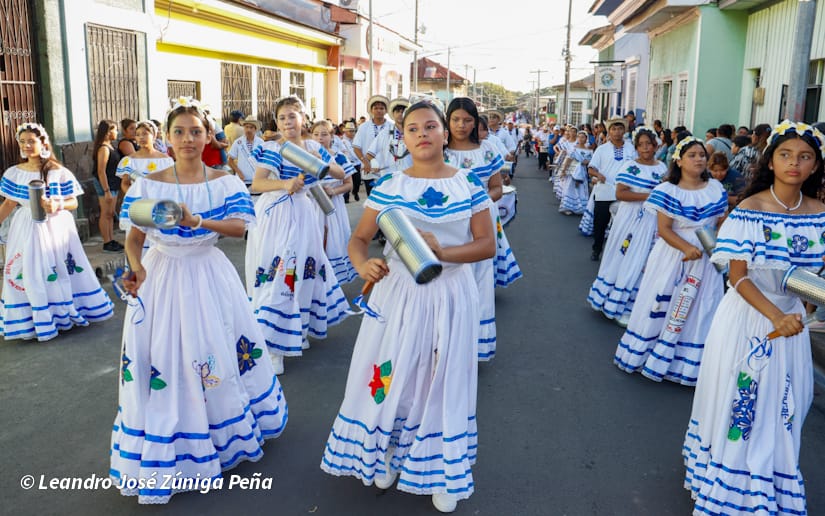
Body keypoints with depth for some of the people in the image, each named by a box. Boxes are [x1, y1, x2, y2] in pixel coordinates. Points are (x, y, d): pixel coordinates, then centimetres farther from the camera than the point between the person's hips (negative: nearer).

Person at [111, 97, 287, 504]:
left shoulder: (224, 182, -1)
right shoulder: (149, 185, -2)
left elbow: (240, 227, -15)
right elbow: (134, 238, -1)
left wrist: (198, 222, -30)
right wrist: (137, 269, -21)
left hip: (209, 276, 1)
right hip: (162, 276, 0)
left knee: (220, 354, 8)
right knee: (161, 359, 2)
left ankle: (225, 433, 32)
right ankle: (165, 450, 20)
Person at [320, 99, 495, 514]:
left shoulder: (469, 186, -3)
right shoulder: (387, 187, -2)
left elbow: (487, 246, -4)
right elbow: (359, 238, 0)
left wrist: (444, 252, -21)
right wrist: (363, 265, -23)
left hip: (450, 294, 0)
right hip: (398, 291, 0)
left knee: (443, 381, 11)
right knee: (392, 377, 10)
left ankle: (440, 472, 31)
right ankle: (385, 456, 37)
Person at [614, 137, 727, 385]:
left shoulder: (716, 188, 3)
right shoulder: (668, 191, -10)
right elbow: (664, 229, -14)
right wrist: (687, 248, -27)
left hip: (706, 258, 4)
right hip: (672, 254, -3)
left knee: (697, 311, 8)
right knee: (661, 306, 7)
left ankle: (687, 363, 21)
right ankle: (651, 355, 24)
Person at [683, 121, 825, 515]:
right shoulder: (750, 210, -13)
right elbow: (738, 276, -15)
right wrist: (775, 317, -23)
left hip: (793, 319, 4)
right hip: (747, 318, -4)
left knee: (781, 410, 14)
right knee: (739, 403, 8)